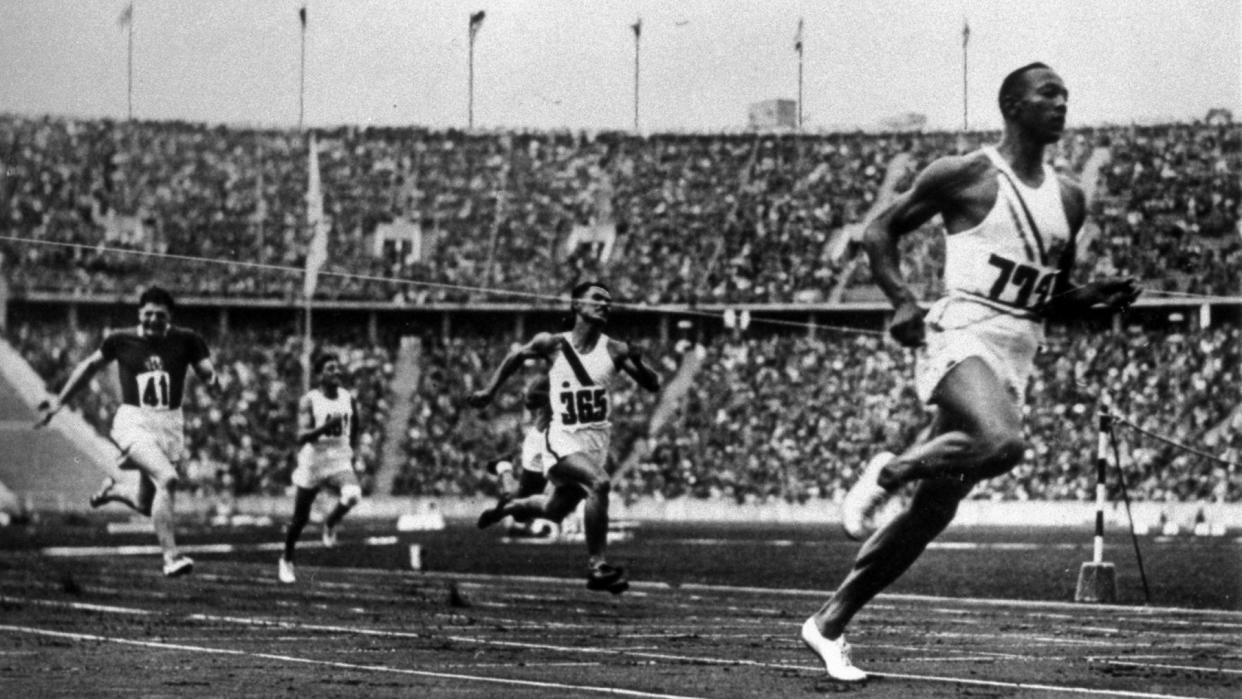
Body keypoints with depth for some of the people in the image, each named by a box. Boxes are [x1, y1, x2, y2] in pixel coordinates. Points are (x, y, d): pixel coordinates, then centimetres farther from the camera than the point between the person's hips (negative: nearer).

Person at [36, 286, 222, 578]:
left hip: (171, 425, 3)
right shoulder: (120, 341, 0)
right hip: (134, 422, -3)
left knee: (148, 506, 9)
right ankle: (171, 558, -26)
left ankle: (112, 490, 43)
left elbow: (208, 374, -1)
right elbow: (90, 366, 15)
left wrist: (212, 380, -27)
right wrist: (59, 401, 20)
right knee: (168, 479, -29)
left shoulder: (186, 341, 1)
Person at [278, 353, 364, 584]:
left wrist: (353, 451, 13)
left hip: (340, 462, 2)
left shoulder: (349, 399, 3)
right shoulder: (309, 401, -11)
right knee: (300, 519, 9)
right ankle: (286, 561, 34)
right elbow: (301, 436, -21)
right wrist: (326, 427, -34)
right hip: (313, 463, -2)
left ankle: (330, 524, 1)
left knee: (353, 495, -31)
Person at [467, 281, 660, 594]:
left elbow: (653, 386, -3)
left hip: (598, 441, 4)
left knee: (555, 510, 17)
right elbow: (515, 357, 13)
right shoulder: (552, 344, -5)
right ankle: (597, 566, -23)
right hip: (563, 439, -4)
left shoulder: (614, 351, -2)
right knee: (599, 483, -30)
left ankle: (509, 507, 50)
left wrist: (638, 363, -22)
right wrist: (490, 390, 14)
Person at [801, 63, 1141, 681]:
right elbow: (880, 230, 4)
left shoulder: (1068, 200, 16)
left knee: (933, 511, 5)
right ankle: (891, 470, -9)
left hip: (1016, 354, 7)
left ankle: (829, 624, 14)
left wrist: (1094, 297, 3)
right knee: (1003, 442, -36)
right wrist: (902, 300, -11)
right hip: (962, 335, -6)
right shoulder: (964, 175, -2)